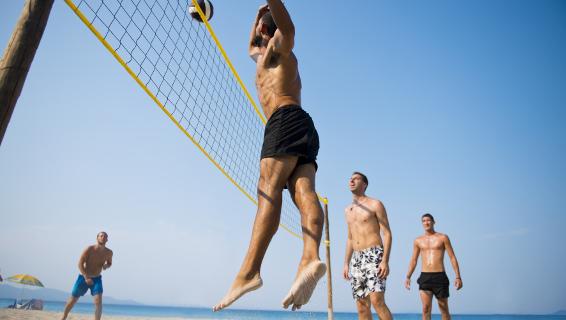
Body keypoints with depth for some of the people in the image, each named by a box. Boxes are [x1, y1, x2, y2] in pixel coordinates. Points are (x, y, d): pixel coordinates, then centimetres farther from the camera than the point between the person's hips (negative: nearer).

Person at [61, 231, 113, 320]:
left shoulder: (109, 252, -9)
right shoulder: (89, 249, -18)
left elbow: (109, 263, 11)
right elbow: (80, 264, -18)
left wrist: (106, 266, -14)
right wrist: (86, 277, -27)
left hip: (96, 279, 1)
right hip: (83, 277, -1)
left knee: (98, 301, -18)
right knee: (73, 300, 13)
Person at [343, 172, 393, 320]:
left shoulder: (375, 204, 1)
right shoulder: (348, 210, 19)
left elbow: (387, 234, -5)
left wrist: (385, 261, -16)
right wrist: (346, 263, 16)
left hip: (374, 255, -6)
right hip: (357, 259, 6)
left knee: (377, 300, -20)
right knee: (362, 307, 3)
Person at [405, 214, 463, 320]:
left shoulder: (443, 238, 4)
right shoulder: (418, 241, 10)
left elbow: (452, 258, 1)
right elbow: (413, 260, 12)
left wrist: (458, 277, -7)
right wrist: (408, 277, 2)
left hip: (440, 276, -1)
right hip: (425, 277, 1)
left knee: (444, 308, 7)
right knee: (426, 308, -7)